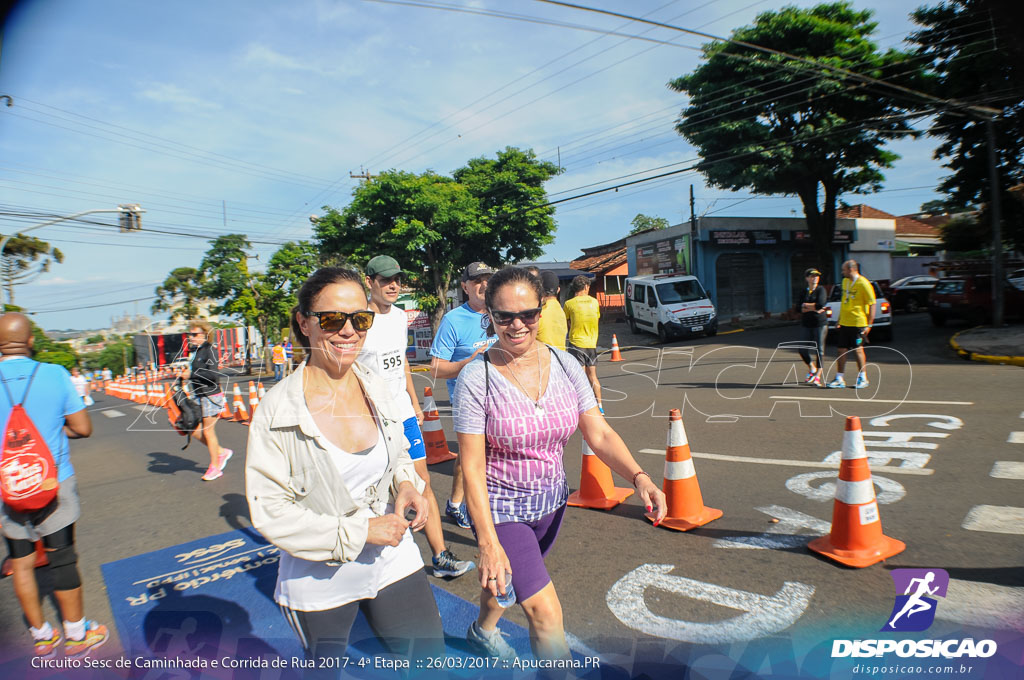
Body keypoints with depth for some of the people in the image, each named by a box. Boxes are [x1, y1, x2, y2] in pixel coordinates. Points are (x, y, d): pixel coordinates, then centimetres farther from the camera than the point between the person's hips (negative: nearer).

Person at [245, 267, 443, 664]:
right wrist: (358, 531, -20)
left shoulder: (376, 388, -5)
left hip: (394, 560, 3)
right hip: (320, 582, -3)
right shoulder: (277, 408, -18)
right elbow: (268, 510, -16)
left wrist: (406, 484, -10)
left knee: (431, 656, 11)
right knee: (329, 669, 22)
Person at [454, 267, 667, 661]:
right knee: (547, 614, -11)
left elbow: (599, 434, -7)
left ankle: (483, 629, 58)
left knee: (514, 579, 27)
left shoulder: (565, 365, -8)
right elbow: (472, 467, -18)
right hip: (500, 507, -5)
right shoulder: (476, 379, -20)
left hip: (551, 500, 5)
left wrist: (639, 477, -24)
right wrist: (488, 543, -23)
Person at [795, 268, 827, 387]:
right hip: (805, 324, 4)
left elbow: (821, 304, -17)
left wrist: (806, 305, -6)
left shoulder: (821, 289, -1)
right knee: (803, 350, 4)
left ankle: (818, 377, 3)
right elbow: (799, 309, 0)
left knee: (819, 350, -3)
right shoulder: (804, 292, 10)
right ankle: (812, 369, 29)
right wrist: (813, 308, -12)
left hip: (820, 324, -4)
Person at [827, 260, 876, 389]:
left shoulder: (863, 284, -11)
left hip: (858, 323, -7)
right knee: (842, 350, 5)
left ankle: (863, 378, 15)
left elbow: (872, 304, -11)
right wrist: (839, 320, 19)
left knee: (857, 349, 0)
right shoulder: (845, 281, 12)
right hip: (844, 323, 7)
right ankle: (839, 379, 11)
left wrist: (869, 325, -15)